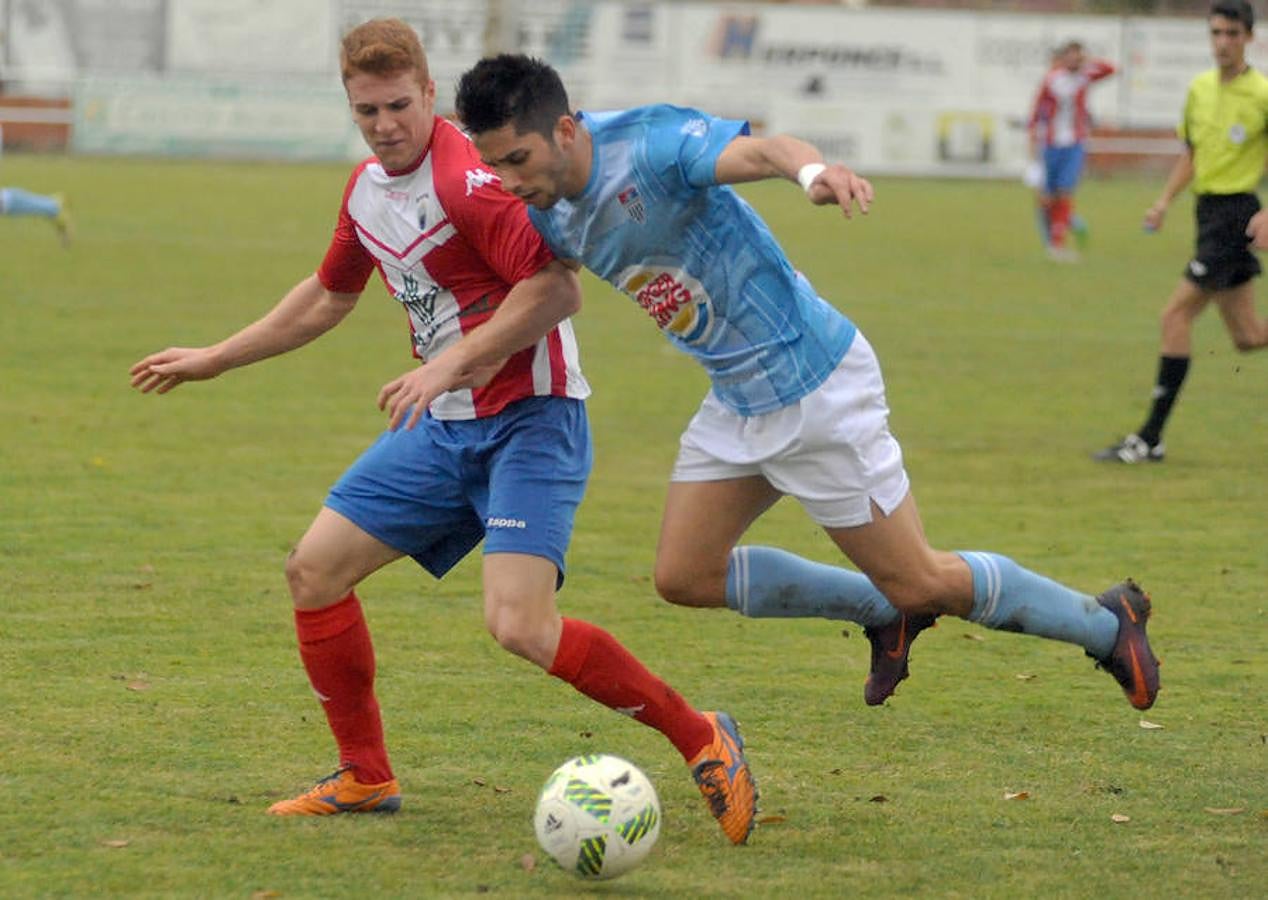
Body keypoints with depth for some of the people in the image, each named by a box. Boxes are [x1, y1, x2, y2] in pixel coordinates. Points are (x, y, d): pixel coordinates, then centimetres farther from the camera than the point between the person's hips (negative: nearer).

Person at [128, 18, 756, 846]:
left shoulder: (467, 180, -20)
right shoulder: (368, 188, 10)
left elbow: (558, 288, -27)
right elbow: (328, 297, 27)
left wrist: (448, 365, -28)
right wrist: (213, 361, 33)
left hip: (530, 419, -9)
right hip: (448, 429, 9)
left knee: (521, 627, -24)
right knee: (315, 569, 6)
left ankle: (702, 741, -8)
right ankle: (367, 778, 20)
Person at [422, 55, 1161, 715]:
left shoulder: (650, 145, -27)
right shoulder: (552, 214, -2)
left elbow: (759, 149, -44)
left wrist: (812, 168, -67)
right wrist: (452, 363, 4)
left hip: (815, 384, -8)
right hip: (738, 404, 8)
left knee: (918, 582, 0)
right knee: (685, 577, 7)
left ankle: (1107, 621, 22)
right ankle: (885, 613, 24)